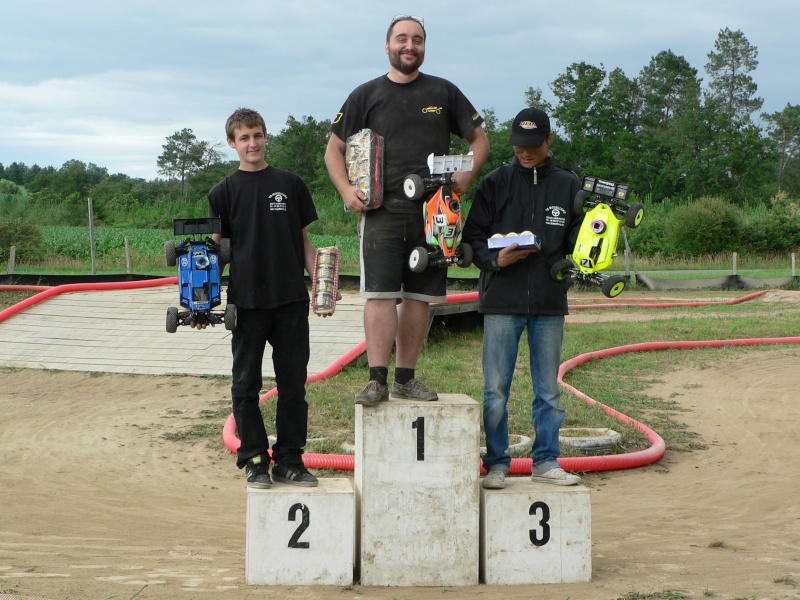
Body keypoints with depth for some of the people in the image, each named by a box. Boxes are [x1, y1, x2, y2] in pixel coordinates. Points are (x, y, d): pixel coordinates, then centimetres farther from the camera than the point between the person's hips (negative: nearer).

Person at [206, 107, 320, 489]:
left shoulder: (290, 184, 8)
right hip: (247, 301, -1)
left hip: (291, 300, 1)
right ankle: (254, 460, 15)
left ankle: (290, 460, 14)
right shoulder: (224, 192, 5)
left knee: (293, 383, 5)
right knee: (246, 385, 4)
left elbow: (304, 242, 11)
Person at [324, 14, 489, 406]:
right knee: (380, 293, -11)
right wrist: (346, 190, -5)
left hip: (433, 211, 2)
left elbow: (479, 139, 15)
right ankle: (377, 379, -11)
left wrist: (467, 174, -4)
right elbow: (334, 149, 12)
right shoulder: (366, 95, 8)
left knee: (420, 296, 4)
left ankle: (406, 377, 12)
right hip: (382, 211, -2)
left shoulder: (444, 92, 11)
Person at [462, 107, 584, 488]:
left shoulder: (568, 186, 10)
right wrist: (495, 260, -16)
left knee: (549, 390, 8)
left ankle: (546, 461, 18)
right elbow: (472, 236, 2)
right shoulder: (496, 183, 5)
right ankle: (497, 463, 10)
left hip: (550, 304, 2)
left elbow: (579, 241, 13)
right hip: (501, 302, -2)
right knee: (495, 390, 0)